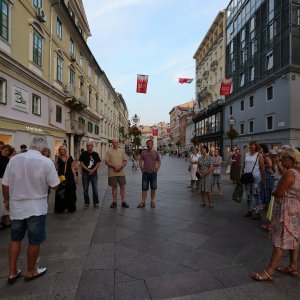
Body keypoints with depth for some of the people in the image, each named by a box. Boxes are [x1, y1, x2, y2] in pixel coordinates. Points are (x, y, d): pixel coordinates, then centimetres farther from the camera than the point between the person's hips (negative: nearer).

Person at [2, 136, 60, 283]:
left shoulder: (14, 159, -5)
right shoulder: (46, 162, -16)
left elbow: (5, 184, 0)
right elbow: (55, 185, -12)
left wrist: (6, 201, 15)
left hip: (16, 206, 4)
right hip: (36, 208, -4)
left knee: (15, 239, 22)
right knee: (34, 241, 13)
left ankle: (12, 272, 30)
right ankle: (31, 271, 30)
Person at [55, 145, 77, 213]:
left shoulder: (70, 158, 5)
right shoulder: (58, 159, 2)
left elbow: (72, 167, 8)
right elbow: (56, 168, 0)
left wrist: (75, 175, 3)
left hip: (69, 176, 2)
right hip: (61, 177, -1)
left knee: (70, 192, 6)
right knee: (61, 193, 1)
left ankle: (70, 207, 18)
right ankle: (61, 208, 13)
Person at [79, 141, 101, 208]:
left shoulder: (95, 154, 6)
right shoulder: (83, 154, 1)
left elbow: (98, 164, 2)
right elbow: (81, 163, -4)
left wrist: (93, 170, -12)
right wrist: (89, 170, -12)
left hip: (94, 173, 1)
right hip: (85, 173, 0)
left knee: (95, 189, 2)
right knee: (85, 189, 6)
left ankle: (96, 203, 13)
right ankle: (86, 203, 19)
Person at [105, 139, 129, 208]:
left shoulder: (122, 151, 8)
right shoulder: (109, 151, 1)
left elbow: (125, 161, 7)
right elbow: (106, 162, -5)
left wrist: (121, 166, -12)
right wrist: (114, 166, -16)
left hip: (121, 172, 2)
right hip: (112, 173, -2)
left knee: (122, 187, 5)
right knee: (114, 187, 8)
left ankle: (123, 202, 15)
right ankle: (114, 202, 19)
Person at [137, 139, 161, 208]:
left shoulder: (156, 153, 0)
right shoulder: (143, 152, 4)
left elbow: (159, 162, 3)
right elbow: (140, 161, 9)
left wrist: (157, 169, -5)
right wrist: (142, 169, -1)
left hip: (153, 173, -1)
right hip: (145, 173, 1)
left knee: (153, 188, 8)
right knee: (144, 188, 4)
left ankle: (152, 202, 20)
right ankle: (143, 202, 10)